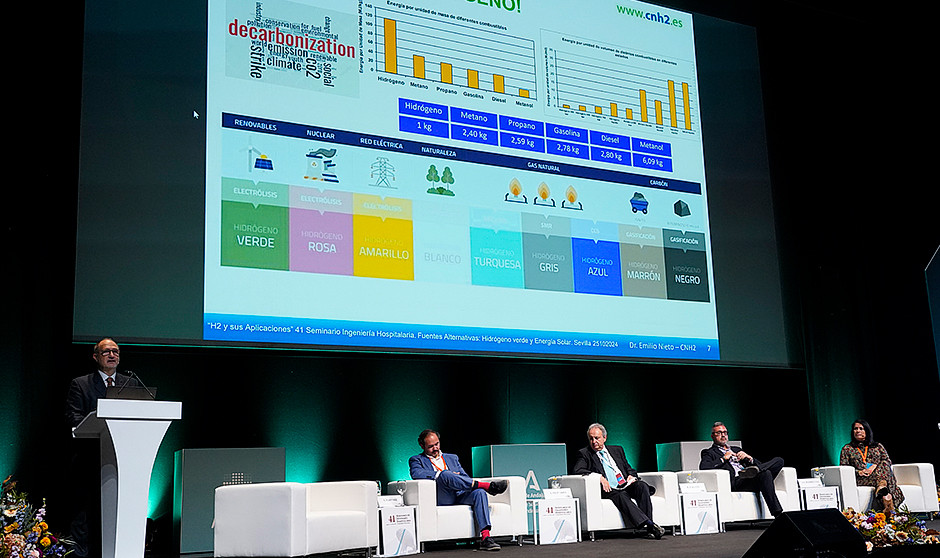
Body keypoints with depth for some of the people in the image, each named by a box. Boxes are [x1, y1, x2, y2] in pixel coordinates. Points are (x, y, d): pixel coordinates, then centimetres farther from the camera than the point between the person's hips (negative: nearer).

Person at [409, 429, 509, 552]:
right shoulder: (416, 460, 16)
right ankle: (487, 485, -31)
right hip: (440, 499, -4)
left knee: (479, 493, -28)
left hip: (459, 496, 4)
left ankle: (485, 538, -40)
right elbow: (416, 474, -7)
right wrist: (440, 474, -10)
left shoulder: (452, 458, 31)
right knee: (445, 474, -34)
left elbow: (465, 477, 22)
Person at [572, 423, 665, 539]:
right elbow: (577, 470, -7)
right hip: (609, 490, -4)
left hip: (626, 486, 4)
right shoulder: (584, 453, 11)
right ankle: (650, 525, -44)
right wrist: (599, 477, -19)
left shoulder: (617, 450, 24)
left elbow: (629, 469, 27)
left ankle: (648, 526, -34)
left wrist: (631, 476, 2)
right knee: (621, 496, -36)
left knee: (642, 486, -27)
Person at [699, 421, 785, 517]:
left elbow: (759, 464, 24)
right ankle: (778, 515, -39)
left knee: (779, 460, -10)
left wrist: (749, 458, 2)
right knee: (765, 473, -32)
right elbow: (703, 467, -6)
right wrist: (723, 459, -7)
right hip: (734, 482, -6)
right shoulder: (709, 452, 17)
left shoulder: (737, 449, 34)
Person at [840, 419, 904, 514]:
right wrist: (858, 472, -9)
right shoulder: (847, 448, 19)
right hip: (860, 479, -2)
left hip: (881, 473, 2)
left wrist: (874, 466, -11)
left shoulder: (878, 446, 25)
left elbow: (887, 461, 10)